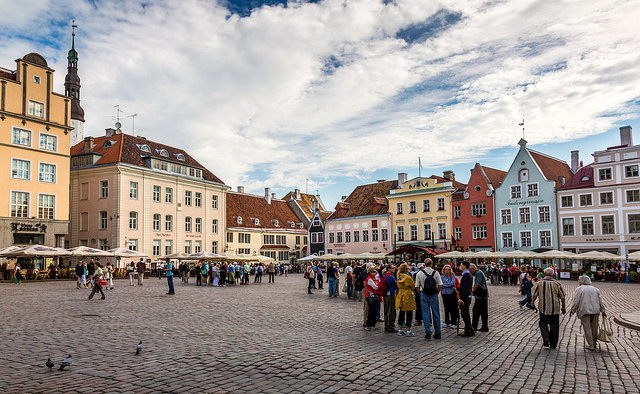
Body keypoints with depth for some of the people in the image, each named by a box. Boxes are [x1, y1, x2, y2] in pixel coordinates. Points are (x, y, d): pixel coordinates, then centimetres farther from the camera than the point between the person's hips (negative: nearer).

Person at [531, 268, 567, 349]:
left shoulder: (539, 282, -5)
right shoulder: (557, 283, -4)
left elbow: (534, 294, -4)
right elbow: (562, 297, 2)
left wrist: (532, 303, 11)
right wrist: (563, 307, 13)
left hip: (543, 308, 0)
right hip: (555, 309, 0)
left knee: (543, 323, 17)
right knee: (554, 326, 10)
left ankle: (546, 337, -4)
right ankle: (553, 344, 15)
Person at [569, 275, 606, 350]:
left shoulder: (579, 289, -3)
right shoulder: (595, 289, 13)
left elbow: (576, 302, -7)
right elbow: (600, 301, 11)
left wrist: (572, 311, 1)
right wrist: (603, 311, 16)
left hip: (584, 311, -5)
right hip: (595, 311, 5)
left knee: (587, 328, 0)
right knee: (594, 328, 15)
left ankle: (591, 345, -1)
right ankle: (594, 343, 26)